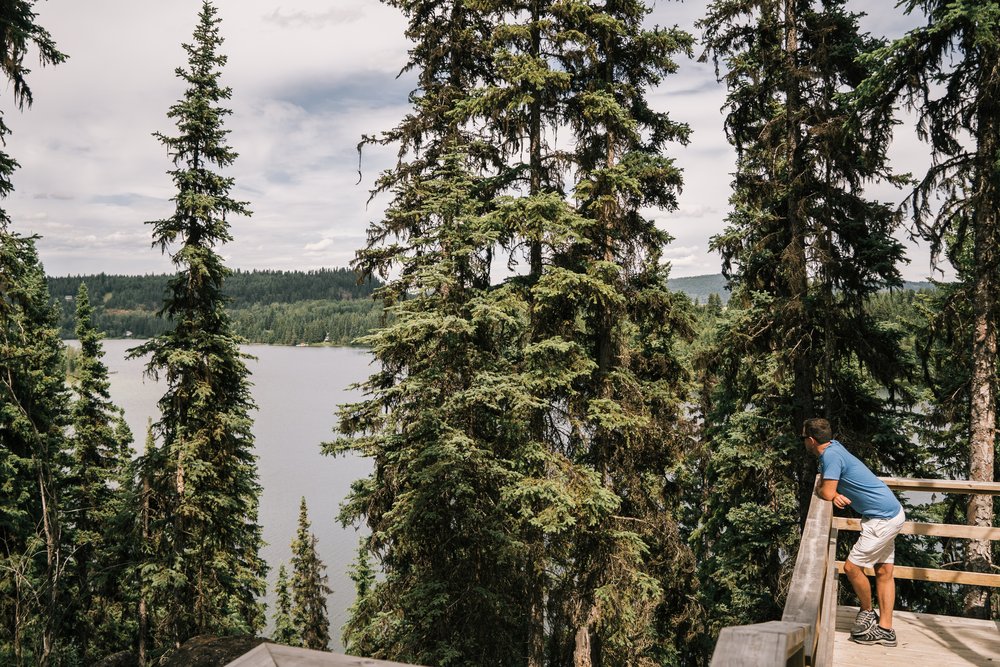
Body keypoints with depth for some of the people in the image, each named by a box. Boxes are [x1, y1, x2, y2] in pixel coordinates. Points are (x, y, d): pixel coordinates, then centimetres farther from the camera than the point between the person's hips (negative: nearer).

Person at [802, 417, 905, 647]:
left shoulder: (831, 455, -22)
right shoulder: (832, 447, 8)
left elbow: (826, 493, -25)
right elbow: (825, 481, 15)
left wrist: (831, 492, -1)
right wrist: (835, 494, -6)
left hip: (883, 519, -10)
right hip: (890, 511, 10)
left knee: (852, 567, -5)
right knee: (883, 572, 12)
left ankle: (867, 613, 16)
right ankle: (885, 629, 17)